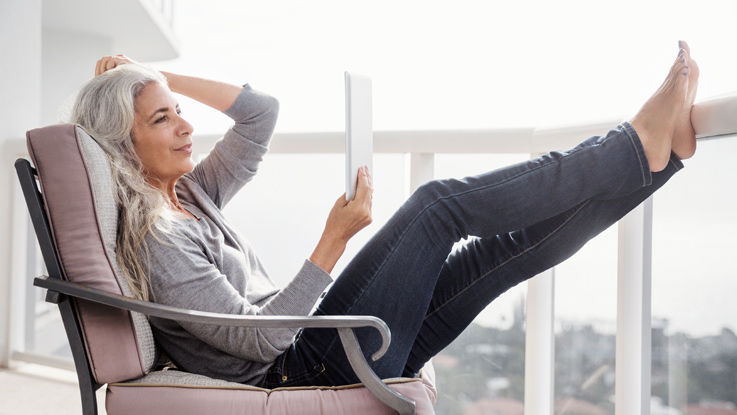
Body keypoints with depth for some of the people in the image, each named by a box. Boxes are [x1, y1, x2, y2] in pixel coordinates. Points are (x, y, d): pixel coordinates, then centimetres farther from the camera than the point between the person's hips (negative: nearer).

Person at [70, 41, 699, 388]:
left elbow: (261, 111, 17)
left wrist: (158, 77, 10)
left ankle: (658, 148, 6)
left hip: (309, 355, 9)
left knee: (508, 247, 1)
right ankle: (642, 144, -4)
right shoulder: (151, 241, -17)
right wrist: (334, 240, -22)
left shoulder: (188, 195, 12)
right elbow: (258, 338, -22)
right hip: (305, 372, -9)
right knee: (441, 205, -12)